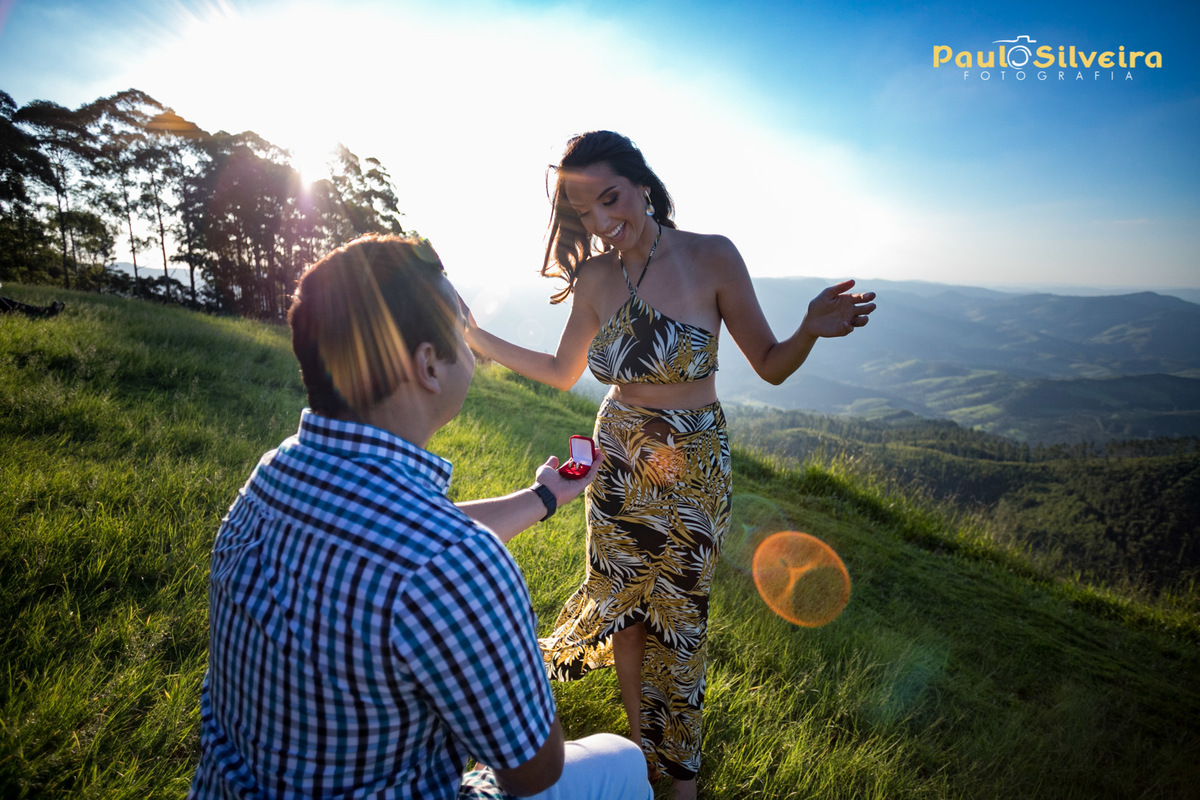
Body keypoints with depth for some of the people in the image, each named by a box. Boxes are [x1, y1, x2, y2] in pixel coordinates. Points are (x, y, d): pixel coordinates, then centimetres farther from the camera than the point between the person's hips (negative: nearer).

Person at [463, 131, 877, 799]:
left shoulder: (712, 257, -15)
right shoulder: (597, 277, -5)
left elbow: (771, 365, -9)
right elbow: (563, 372, 8)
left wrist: (811, 330, -31)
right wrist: (474, 338, 3)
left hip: (693, 469, -2)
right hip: (618, 464, 3)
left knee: (679, 620, 13)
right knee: (624, 610, 16)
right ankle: (642, 746, 44)